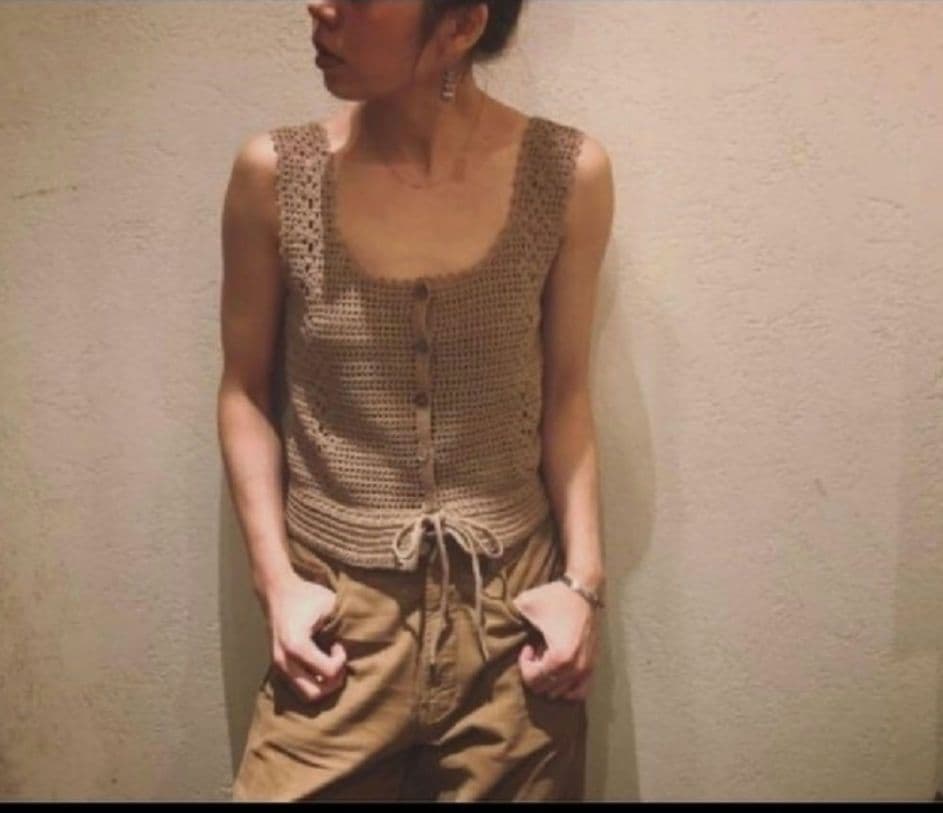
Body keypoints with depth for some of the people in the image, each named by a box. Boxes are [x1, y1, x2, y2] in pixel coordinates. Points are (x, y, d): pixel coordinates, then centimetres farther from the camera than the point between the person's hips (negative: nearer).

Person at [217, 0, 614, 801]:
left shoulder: (567, 174, -8)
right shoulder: (274, 174, -8)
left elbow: (567, 394, 2)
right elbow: (246, 391, 2)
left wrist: (584, 577, -4)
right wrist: (275, 578, -5)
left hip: (512, 616, 1)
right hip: (339, 618, 0)